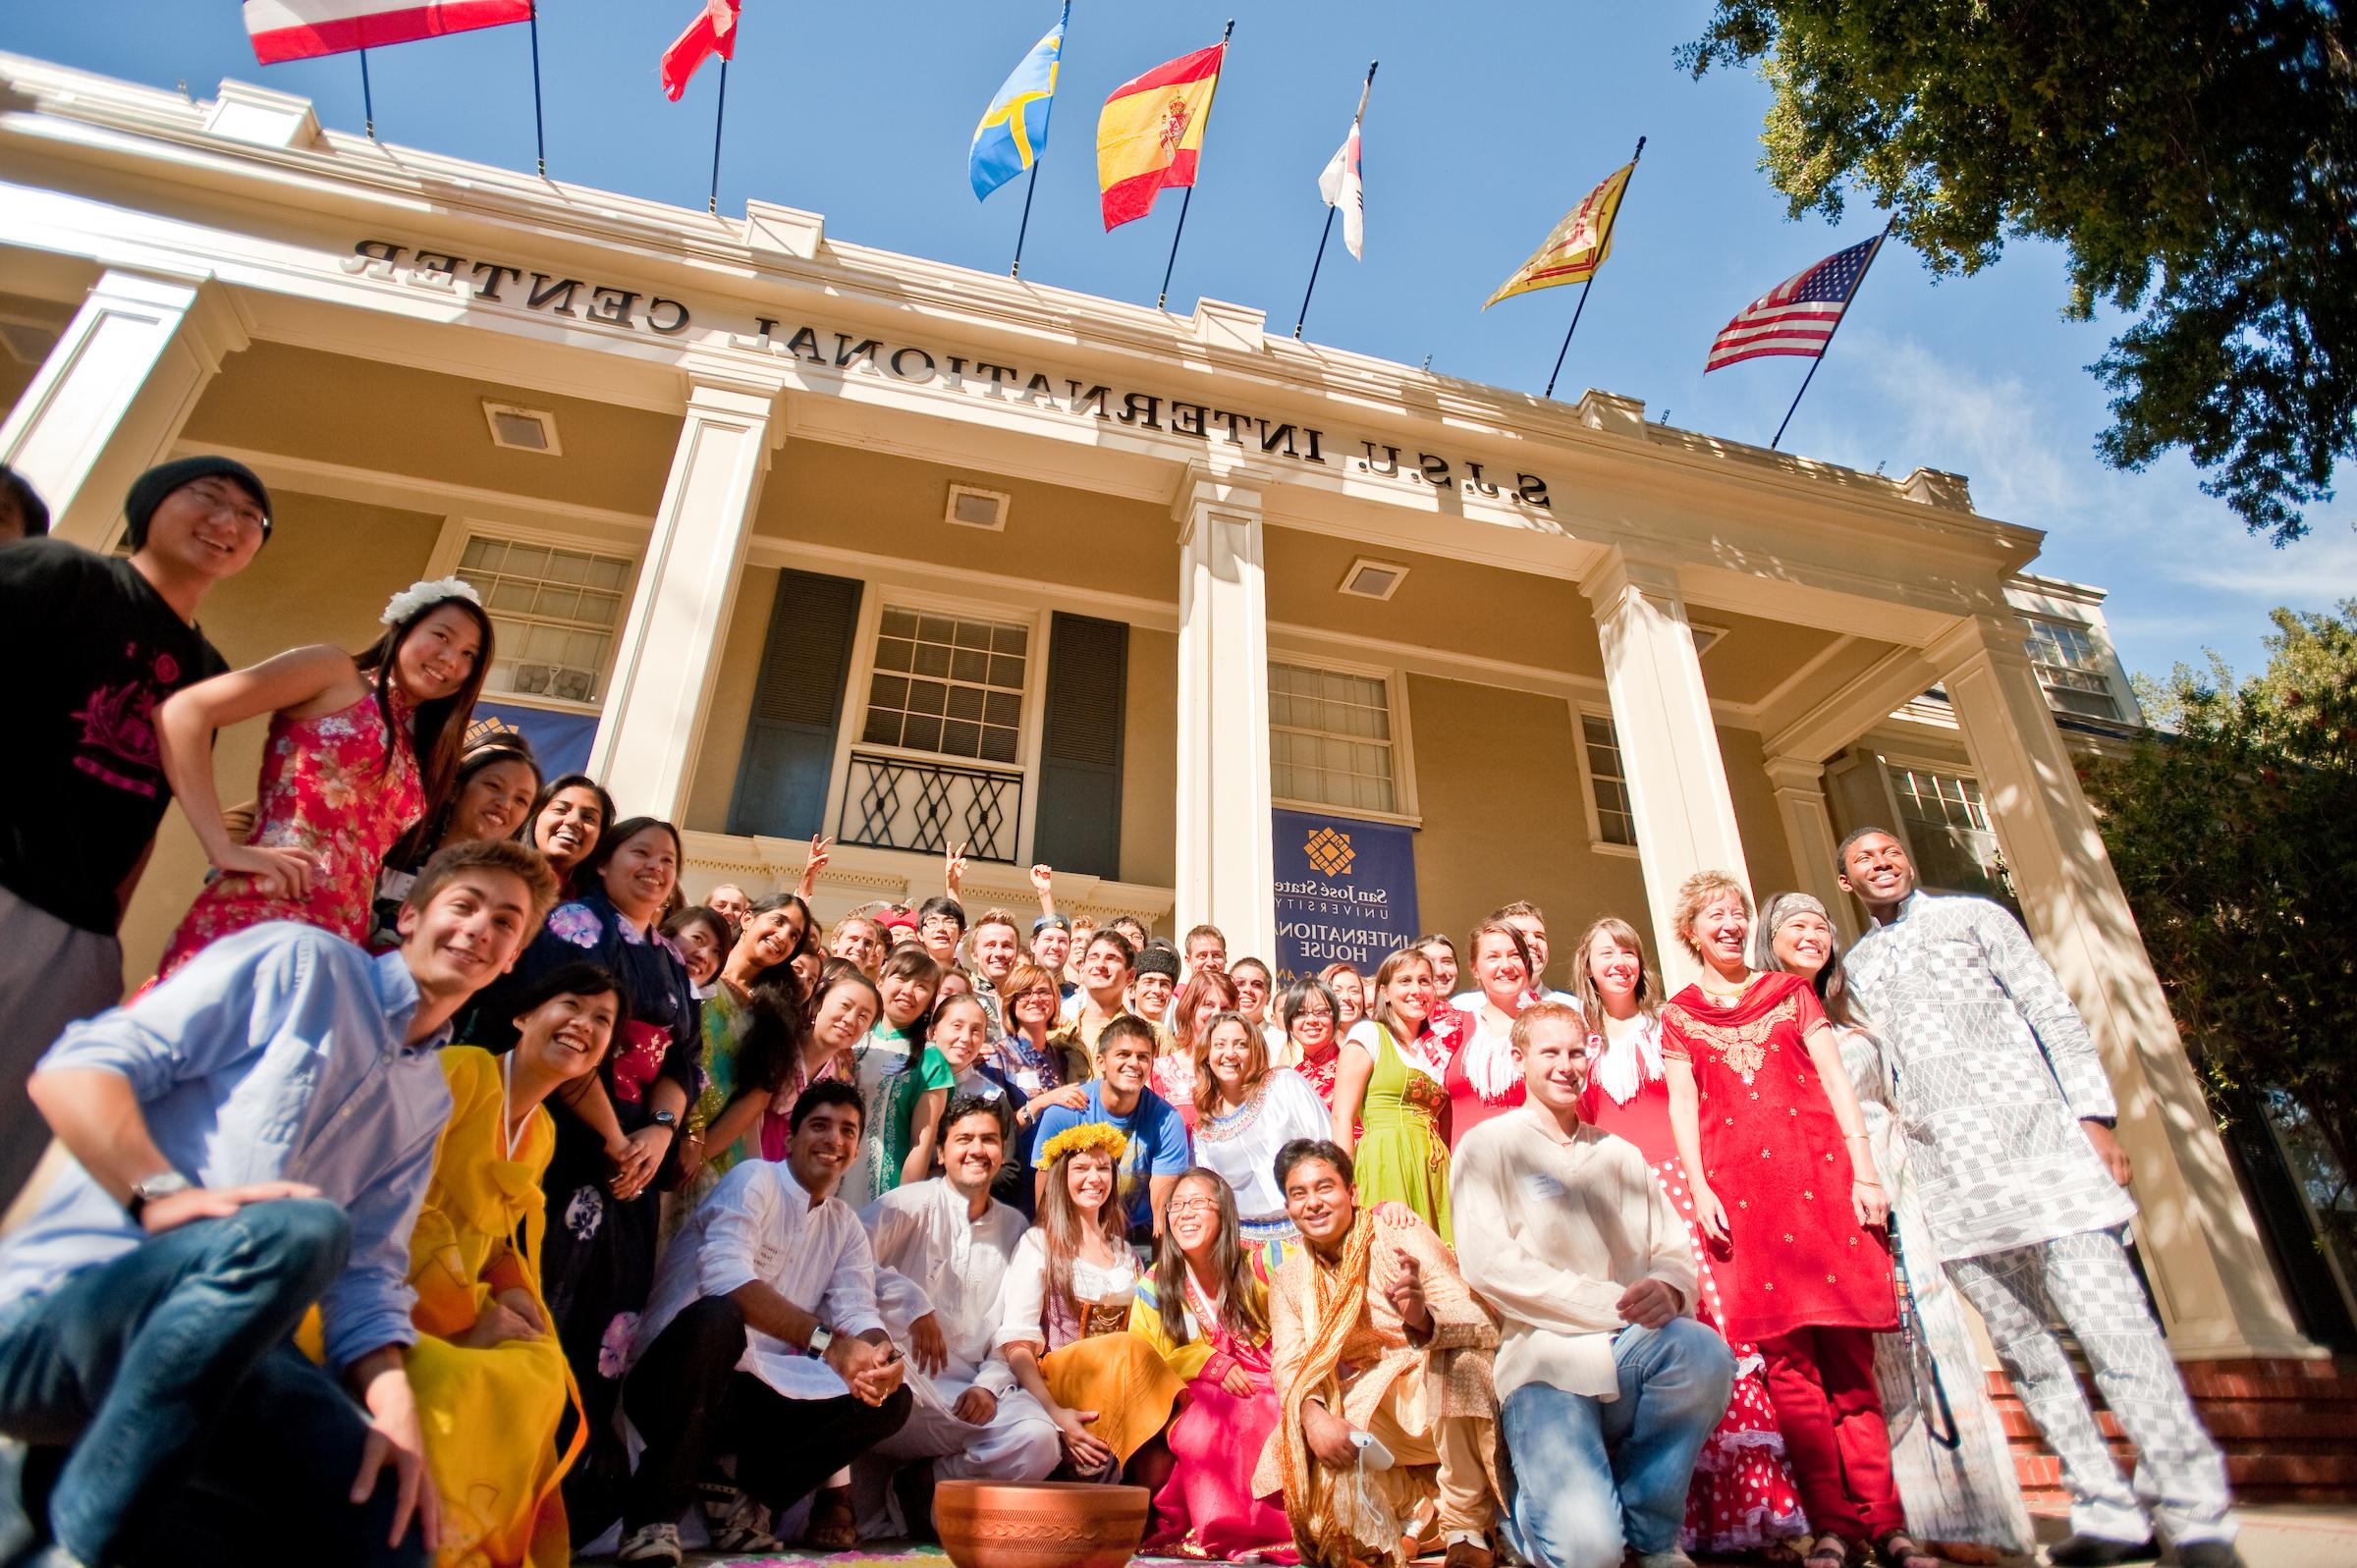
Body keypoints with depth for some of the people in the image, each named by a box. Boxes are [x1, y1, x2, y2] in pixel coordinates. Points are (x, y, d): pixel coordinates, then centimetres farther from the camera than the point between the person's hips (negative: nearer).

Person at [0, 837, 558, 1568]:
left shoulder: (429, 1101, 17)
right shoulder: (300, 962, -1)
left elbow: (367, 1270, 9)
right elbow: (74, 1069, -9)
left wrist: (392, 1402, -9)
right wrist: (165, 1195, -26)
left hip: (223, 1340, 6)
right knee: (298, 1227, -36)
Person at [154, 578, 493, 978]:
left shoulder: (418, 748, 24)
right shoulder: (334, 669, 8)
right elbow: (183, 710, -5)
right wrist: (224, 850, -11)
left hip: (340, 942, 6)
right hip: (257, 915, -6)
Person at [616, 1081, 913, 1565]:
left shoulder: (846, 1225, 10)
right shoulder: (754, 1180, -10)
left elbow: (858, 1311, -1)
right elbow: (724, 1275, -27)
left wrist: (882, 1354, -26)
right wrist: (826, 1340, -34)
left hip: (755, 1394, 6)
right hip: (675, 1381, -5)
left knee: (891, 1399, -10)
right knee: (715, 1316, -37)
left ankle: (749, 1497, 1)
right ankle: (652, 1516, -19)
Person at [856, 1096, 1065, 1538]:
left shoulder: (1015, 1227, 15)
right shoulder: (911, 1203, 0)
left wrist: (990, 1384, -5)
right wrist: (913, 1304, -27)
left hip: (975, 1386, 3)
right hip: (904, 1376, -3)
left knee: (1038, 1441, -25)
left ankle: (930, 1487, 2)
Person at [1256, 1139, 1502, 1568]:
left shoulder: (1401, 1235, -10)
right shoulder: (1288, 1281, 4)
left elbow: (1483, 1324, -21)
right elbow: (1290, 1367, -5)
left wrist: (1425, 1318, -43)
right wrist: (1313, 1416, -28)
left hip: (1443, 1406, -3)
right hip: (1362, 1414, 3)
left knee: (1457, 1356, -33)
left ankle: (1466, 1531, -15)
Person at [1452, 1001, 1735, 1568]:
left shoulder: (1620, 1155, 18)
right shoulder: (1486, 1147, 1)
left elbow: (1675, 1250, 11)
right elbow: (1488, 1262, -10)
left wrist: (1668, 1291, -14)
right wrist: (1617, 1304, -15)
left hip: (1631, 1354, 5)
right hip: (1543, 1363, -4)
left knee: (1702, 1347, -30)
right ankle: (1531, 1511, 14)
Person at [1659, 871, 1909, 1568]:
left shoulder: (1792, 993, 15)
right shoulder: (1678, 1015, 12)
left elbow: (1836, 1082, 8)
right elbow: (1683, 1106, 7)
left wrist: (1865, 1171, -1)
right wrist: (1698, 1189, -4)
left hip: (1821, 1171, 1)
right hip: (1736, 1184, -1)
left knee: (1849, 1357, 0)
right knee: (1788, 1359, -1)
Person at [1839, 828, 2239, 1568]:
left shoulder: (1973, 917, 9)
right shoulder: (1853, 968, 17)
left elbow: (2055, 1015, 3)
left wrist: (2094, 1116, -7)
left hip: (2035, 1147, -3)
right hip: (1951, 1182, 3)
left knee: (2111, 1326, -9)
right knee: (2023, 1349, 5)